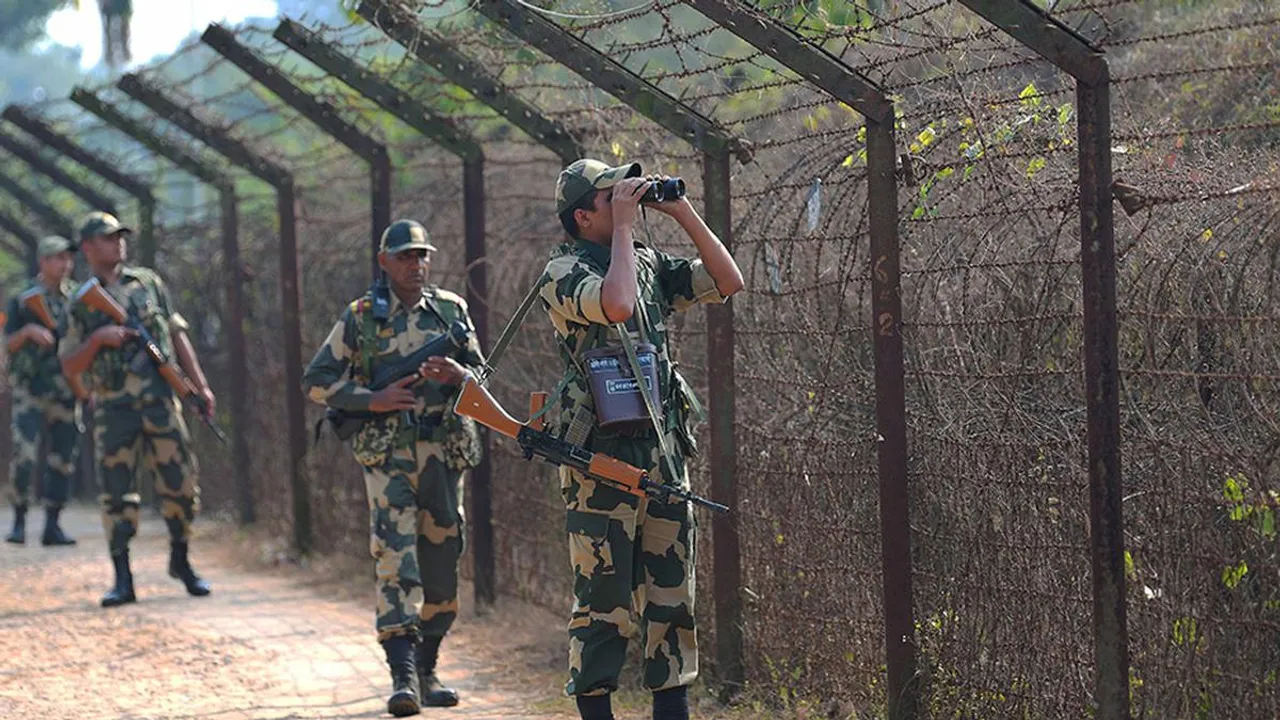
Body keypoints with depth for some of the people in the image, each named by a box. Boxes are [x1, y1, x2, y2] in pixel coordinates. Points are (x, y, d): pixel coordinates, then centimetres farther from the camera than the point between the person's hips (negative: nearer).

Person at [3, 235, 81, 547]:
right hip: (30, 389, -3)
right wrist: (28, 331, -20)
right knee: (24, 456, -14)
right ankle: (19, 521, -2)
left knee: (62, 460, 2)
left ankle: (52, 526, 8)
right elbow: (8, 343, 1)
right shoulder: (23, 298, 0)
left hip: (67, 390, 3)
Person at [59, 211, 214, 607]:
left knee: (181, 483, 0)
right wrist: (98, 339, -13)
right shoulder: (81, 303, 7)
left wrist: (200, 385, 7)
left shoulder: (147, 282, 12)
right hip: (114, 408, -1)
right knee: (117, 492, -4)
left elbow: (177, 336, 14)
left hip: (160, 403, 1)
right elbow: (69, 367, 4)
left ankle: (181, 561, 18)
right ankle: (123, 580, 0)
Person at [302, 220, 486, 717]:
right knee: (395, 556, -14)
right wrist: (373, 400, -10)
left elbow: (483, 373, 14)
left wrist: (458, 375, -10)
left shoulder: (451, 309, 10)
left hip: (446, 448, 4)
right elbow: (316, 380, 3)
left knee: (442, 561, 7)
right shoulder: (361, 317, 2)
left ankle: (426, 668, 19)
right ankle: (403, 675, -19)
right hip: (389, 450, -3)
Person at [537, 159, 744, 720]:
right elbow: (617, 304, -27)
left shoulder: (649, 263, 14)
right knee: (603, 599, -3)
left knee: (673, 592, 8)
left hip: (664, 451, 7)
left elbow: (728, 282, 13)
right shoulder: (564, 273, -8)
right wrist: (622, 226, -16)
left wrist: (683, 214, 6)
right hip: (601, 457, -7)